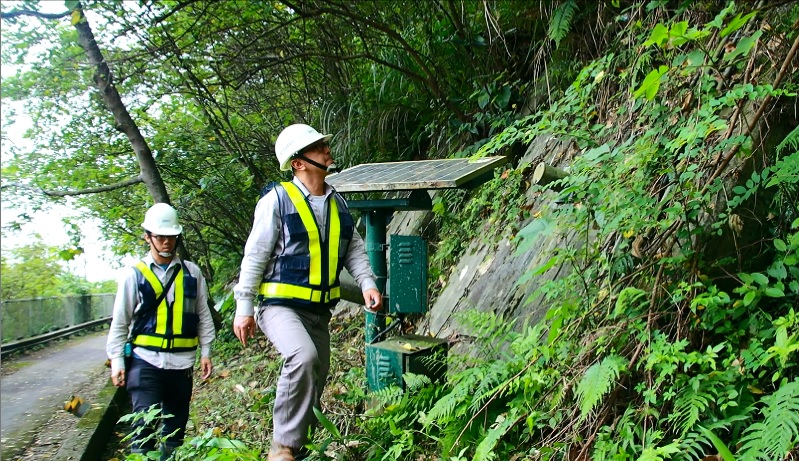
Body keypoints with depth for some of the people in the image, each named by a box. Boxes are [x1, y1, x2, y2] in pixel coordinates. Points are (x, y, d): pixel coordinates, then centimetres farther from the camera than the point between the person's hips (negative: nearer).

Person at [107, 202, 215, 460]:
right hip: (146, 361, -2)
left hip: (182, 362, 3)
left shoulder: (191, 273, 6)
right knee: (145, 425, -9)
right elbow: (120, 322, 2)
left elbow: (203, 315, 9)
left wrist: (205, 352, 6)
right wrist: (117, 362, -1)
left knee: (176, 427, 11)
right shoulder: (134, 274, 0)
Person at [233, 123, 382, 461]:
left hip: (318, 309, 7)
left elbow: (354, 248, 12)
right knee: (304, 357, -32)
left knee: (314, 382, 13)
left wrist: (367, 283, -5)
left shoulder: (337, 202, 9)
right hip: (280, 304, -7)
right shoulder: (277, 199, -10)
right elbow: (255, 256, -9)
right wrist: (244, 308, -8)